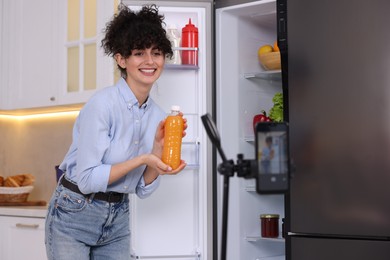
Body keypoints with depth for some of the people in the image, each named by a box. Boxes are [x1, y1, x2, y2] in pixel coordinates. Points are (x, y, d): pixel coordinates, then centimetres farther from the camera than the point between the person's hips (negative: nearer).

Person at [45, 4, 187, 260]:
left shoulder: (158, 116, 0)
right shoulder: (103, 103, -19)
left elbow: (144, 188, 1)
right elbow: (87, 180, -21)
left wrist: (159, 146, -13)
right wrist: (141, 159, -26)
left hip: (118, 219, 6)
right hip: (75, 214, -6)